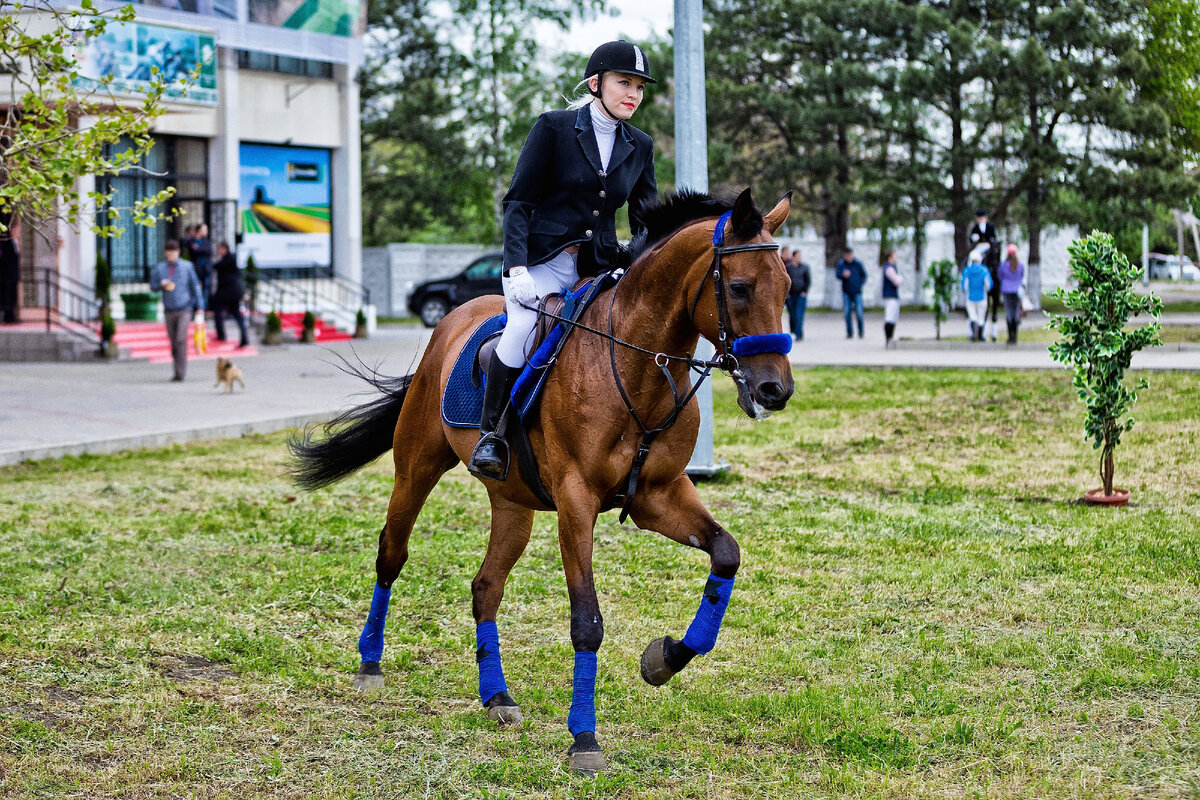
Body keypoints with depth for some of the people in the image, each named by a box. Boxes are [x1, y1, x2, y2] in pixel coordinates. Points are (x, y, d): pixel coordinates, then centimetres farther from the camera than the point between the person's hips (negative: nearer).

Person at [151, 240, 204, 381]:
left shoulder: (187, 266, 1)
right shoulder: (160, 267, 6)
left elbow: (195, 286, 5)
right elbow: (153, 286, 9)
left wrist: (200, 308, 2)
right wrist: (162, 285, -14)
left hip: (184, 308, -3)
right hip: (169, 310, 3)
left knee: (181, 340, -15)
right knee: (173, 342, 6)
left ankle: (181, 372, -16)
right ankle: (177, 370, 16)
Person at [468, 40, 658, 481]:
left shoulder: (640, 146, 10)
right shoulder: (553, 128, -3)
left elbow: (646, 222, 14)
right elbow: (518, 201, -6)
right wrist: (517, 267, -19)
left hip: (600, 268, 5)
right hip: (542, 260, -4)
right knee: (524, 326, -30)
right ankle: (490, 434, -17)